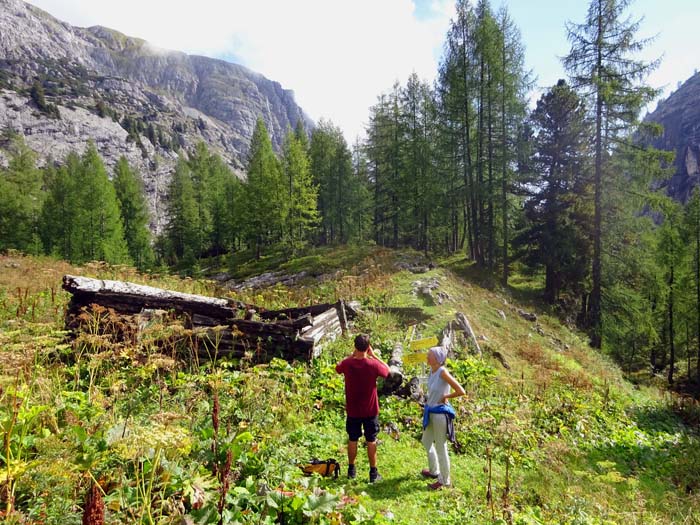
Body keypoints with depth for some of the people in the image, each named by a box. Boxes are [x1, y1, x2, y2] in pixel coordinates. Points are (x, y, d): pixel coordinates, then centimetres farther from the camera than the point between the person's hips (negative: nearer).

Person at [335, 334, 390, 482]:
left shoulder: (347, 364, -15)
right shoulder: (373, 364, -20)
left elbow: (337, 368, 10)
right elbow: (387, 370, 2)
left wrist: (351, 355, 5)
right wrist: (374, 355, -2)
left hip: (352, 410, 2)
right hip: (370, 410, -1)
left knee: (352, 440, 16)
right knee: (371, 441, 10)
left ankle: (351, 470, 29)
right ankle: (373, 473, 19)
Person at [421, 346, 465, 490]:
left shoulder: (443, 372, -24)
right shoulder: (432, 370, 0)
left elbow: (461, 391, -26)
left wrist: (445, 397, -14)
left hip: (440, 413, -9)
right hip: (430, 411, 9)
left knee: (440, 447, 7)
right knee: (426, 442, 25)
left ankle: (444, 480, 25)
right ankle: (434, 471, 46)